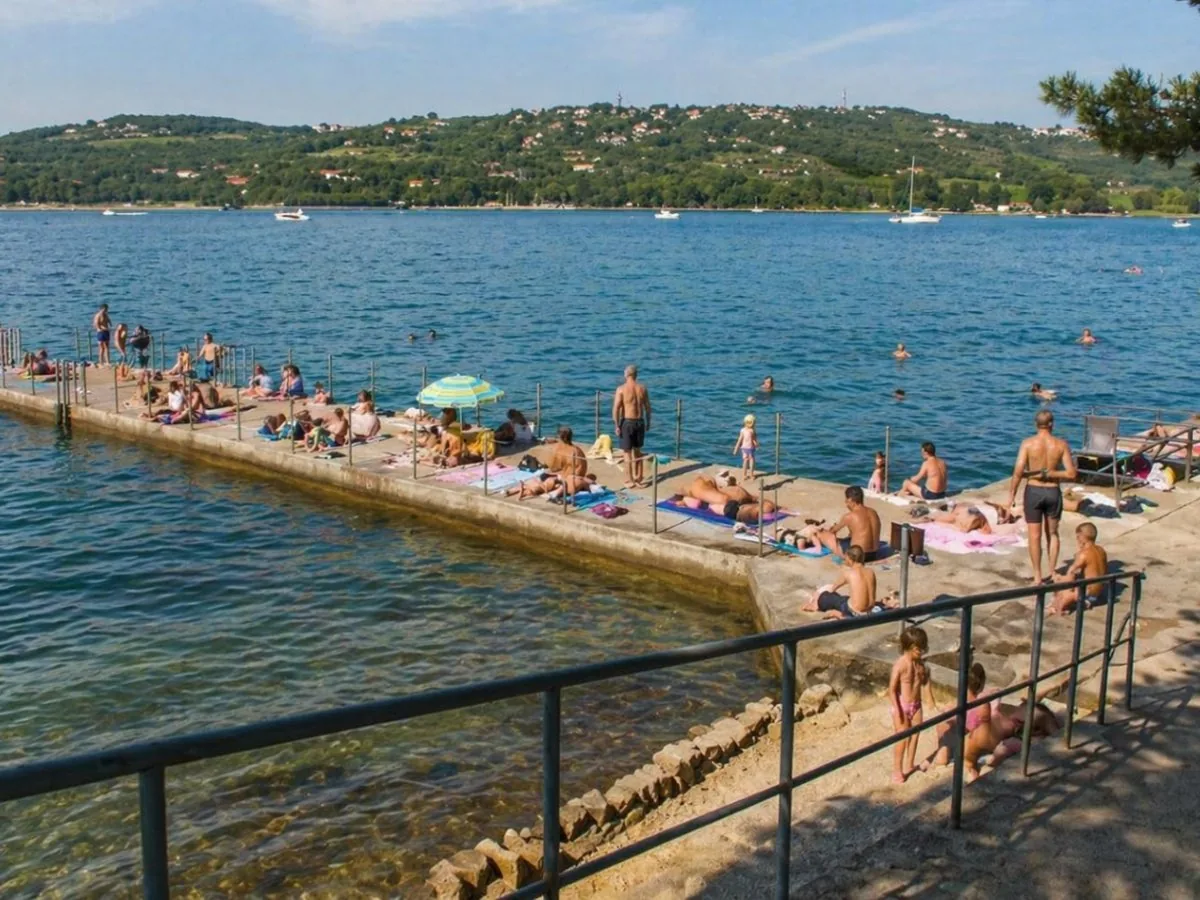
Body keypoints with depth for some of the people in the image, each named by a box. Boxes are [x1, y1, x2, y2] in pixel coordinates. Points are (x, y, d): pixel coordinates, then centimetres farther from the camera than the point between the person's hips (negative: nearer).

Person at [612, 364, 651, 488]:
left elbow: (616, 408, -14)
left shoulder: (621, 389, -9)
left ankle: (629, 480, 8)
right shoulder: (642, 388, 3)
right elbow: (647, 407, 7)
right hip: (640, 422, 4)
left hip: (627, 422, -4)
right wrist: (648, 422, 18)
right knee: (637, 450, 18)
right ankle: (639, 478, 23)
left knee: (628, 452, 4)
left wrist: (617, 425, -9)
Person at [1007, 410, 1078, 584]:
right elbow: (1071, 474, -9)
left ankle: (1037, 576, 11)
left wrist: (1011, 496, -8)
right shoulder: (1061, 444, -5)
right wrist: (1050, 474, 2)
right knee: (1052, 533, 19)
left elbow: (1018, 472, -14)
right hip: (1053, 491, 2)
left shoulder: (1028, 443, -10)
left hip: (1033, 491, -2)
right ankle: (1052, 572, 20)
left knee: (1035, 535, 6)